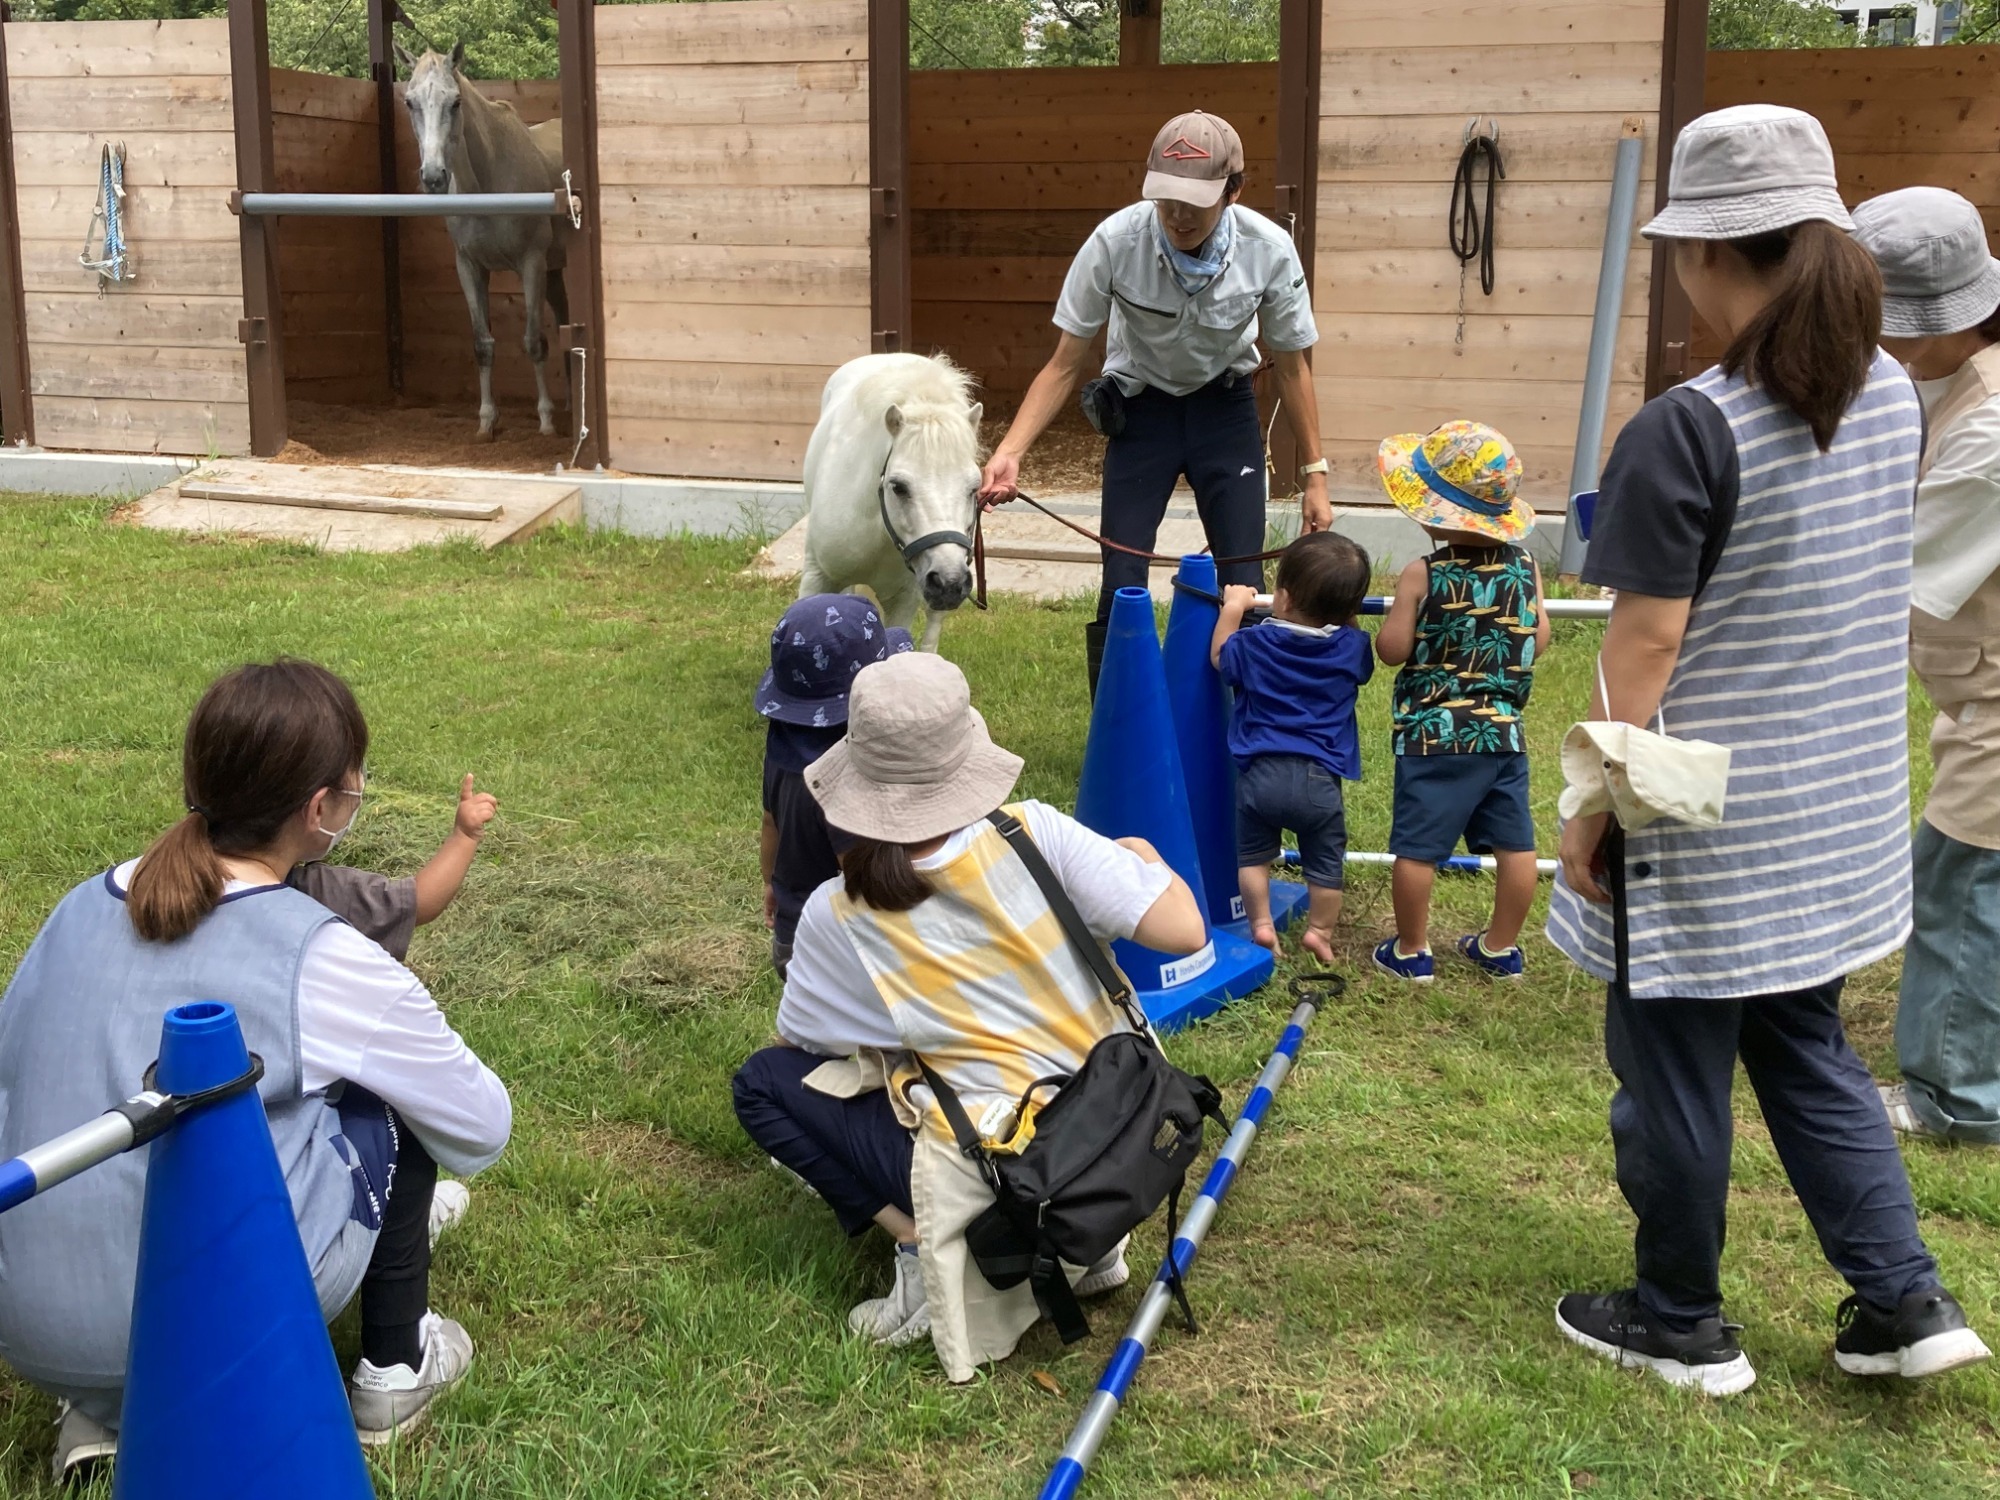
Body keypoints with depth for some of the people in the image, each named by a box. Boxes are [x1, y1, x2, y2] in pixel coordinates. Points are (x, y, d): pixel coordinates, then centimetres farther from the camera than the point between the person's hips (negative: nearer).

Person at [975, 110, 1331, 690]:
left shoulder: (1270, 250, -22)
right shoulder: (1114, 241, -26)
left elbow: (1292, 368, -6)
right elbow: (1064, 365, -16)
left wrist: (1314, 474, -4)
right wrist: (1009, 453, -28)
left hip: (1225, 408, 1)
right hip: (1140, 408, 0)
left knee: (1244, 586, -6)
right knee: (1121, 588, -9)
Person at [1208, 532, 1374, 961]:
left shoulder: (1256, 644, -5)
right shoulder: (1352, 647, -3)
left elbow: (1220, 657, 15)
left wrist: (1233, 607, 25)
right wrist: (1343, 612, 26)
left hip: (1261, 773, -1)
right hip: (1319, 779, 1)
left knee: (1252, 853, 16)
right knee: (1326, 861, 15)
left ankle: (1261, 924, 15)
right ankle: (1320, 931, 20)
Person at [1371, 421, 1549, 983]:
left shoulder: (1423, 577, -14)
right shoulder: (1526, 569, 0)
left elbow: (1392, 650, -11)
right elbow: (1539, 641, 9)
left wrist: (1396, 610, 7)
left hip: (1434, 735, -5)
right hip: (1505, 731, 5)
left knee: (1416, 847, 5)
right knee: (1514, 843, 13)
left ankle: (1411, 951, 14)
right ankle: (1501, 947, 24)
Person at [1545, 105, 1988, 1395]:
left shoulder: (1686, 430, -21)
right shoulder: (1892, 398, 2)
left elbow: (1647, 642, -19)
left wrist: (1591, 809, -10)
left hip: (1705, 819, -7)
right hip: (1837, 807, 7)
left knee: (1673, 1068, 11)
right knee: (1808, 1049, 23)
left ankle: (1682, 1327, 26)